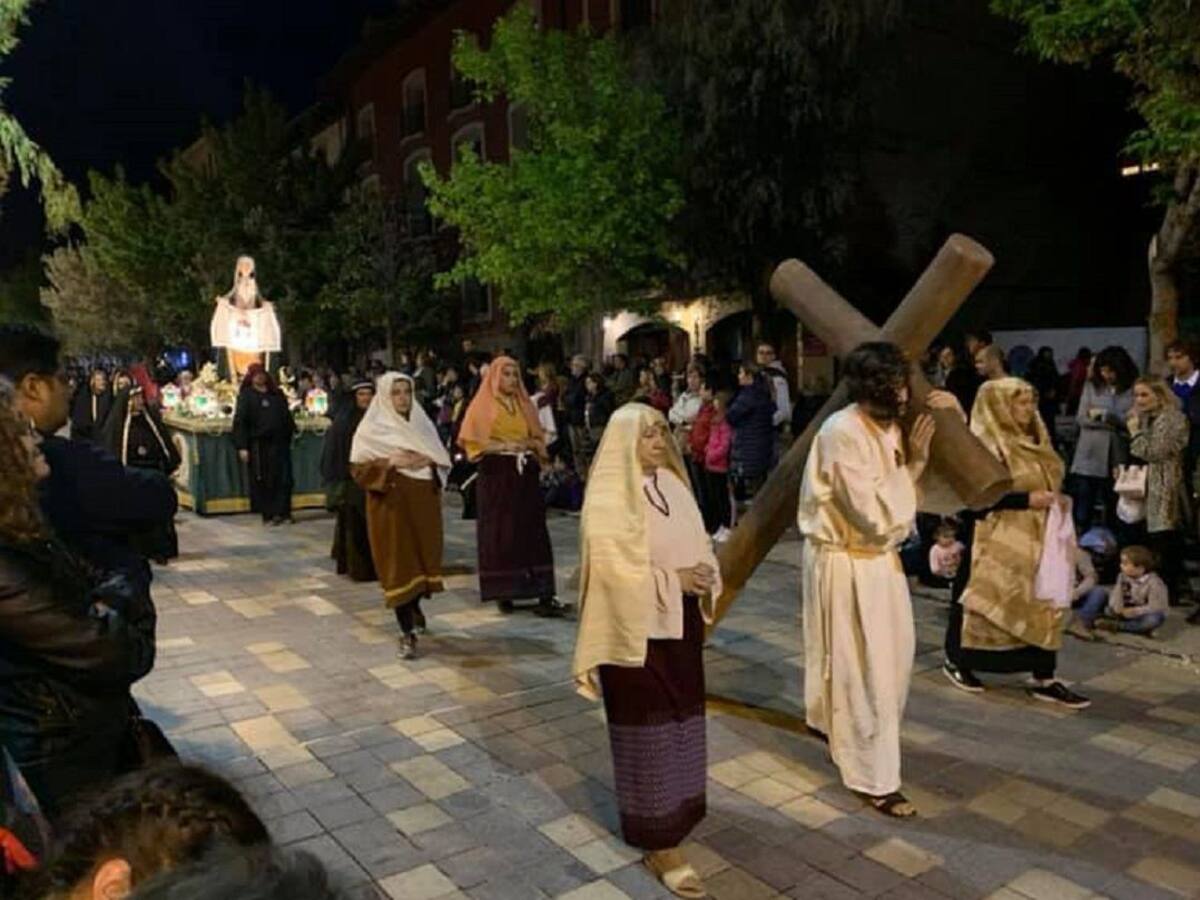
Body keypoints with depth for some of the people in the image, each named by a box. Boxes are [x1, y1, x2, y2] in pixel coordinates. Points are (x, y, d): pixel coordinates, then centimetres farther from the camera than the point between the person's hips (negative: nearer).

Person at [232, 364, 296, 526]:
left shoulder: (277, 394, 14)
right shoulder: (246, 396, 1)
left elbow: (287, 416, 21)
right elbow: (240, 421, -5)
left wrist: (292, 433, 12)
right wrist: (242, 446, -12)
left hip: (280, 442, 3)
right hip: (259, 444, -3)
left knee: (284, 479, 1)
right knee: (263, 481, 1)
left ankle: (283, 512, 10)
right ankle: (268, 514, 10)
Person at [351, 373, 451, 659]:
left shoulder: (423, 424, 10)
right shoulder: (372, 429, -3)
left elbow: (444, 460, 11)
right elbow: (358, 468, -8)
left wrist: (428, 460, -9)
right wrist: (388, 463, -20)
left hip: (423, 502, 4)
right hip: (391, 504, -4)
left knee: (423, 557, 9)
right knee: (399, 563, -4)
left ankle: (415, 606, 39)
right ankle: (407, 633, -1)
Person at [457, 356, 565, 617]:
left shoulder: (524, 405, 15)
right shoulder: (483, 405, 2)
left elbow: (538, 438, 17)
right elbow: (472, 440, -6)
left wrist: (529, 444, -6)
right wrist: (503, 445, -16)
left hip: (525, 474, 3)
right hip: (496, 475, -3)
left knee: (532, 531, -2)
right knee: (500, 533, -1)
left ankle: (544, 595, -5)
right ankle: (503, 593, 8)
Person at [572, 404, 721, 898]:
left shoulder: (671, 483, 7)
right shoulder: (609, 497, -14)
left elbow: (697, 544, 11)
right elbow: (613, 568, -19)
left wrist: (704, 576, -9)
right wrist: (671, 579, -21)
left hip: (681, 623, 7)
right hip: (639, 629, -7)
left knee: (681, 720, 17)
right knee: (649, 729, 1)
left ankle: (677, 802, 39)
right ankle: (659, 843, 11)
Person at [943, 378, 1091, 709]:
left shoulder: (1033, 441, 10)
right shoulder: (985, 445, -17)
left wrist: (1052, 499, 4)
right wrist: (1027, 499, -23)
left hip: (1034, 539, 8)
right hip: (997, 541, -8)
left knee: (1043, 604, 6)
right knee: (986, 601, 4)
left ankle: (1044, 679, 14)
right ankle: (955, 661, 23)